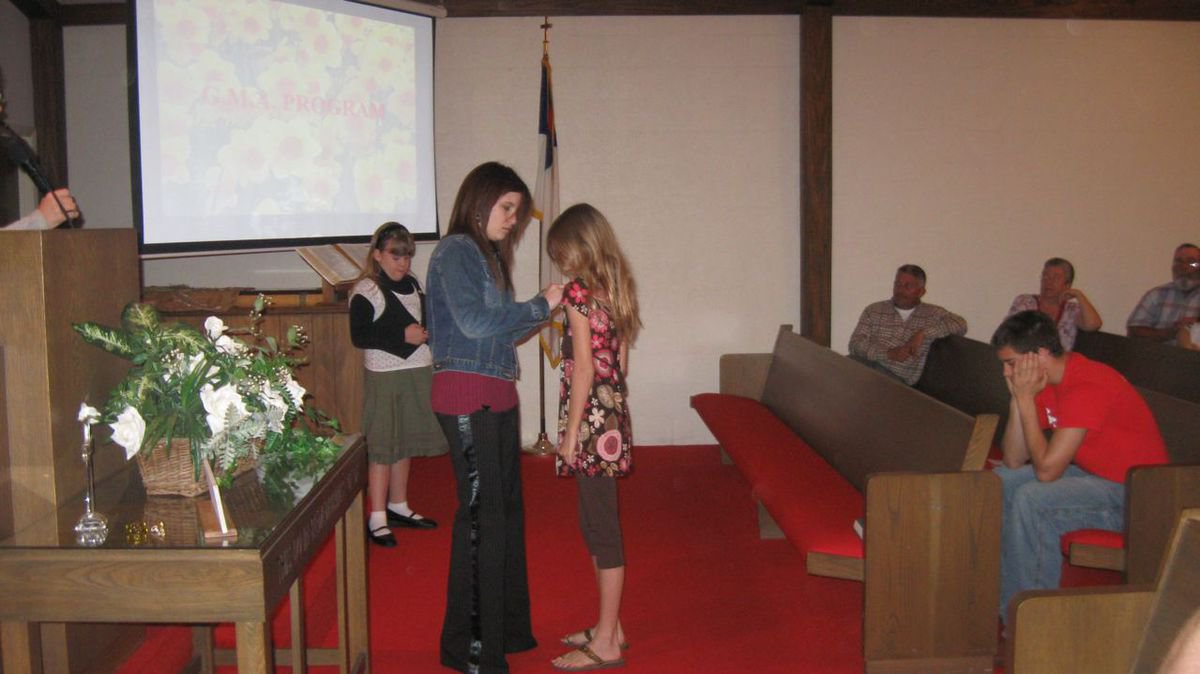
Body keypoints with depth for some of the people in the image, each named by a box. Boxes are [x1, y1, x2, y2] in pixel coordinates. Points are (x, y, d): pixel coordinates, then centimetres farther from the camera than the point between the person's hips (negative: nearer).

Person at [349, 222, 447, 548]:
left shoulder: (412, 284, 12)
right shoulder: (366, 291, -11)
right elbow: (359, 336, -17)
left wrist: (427, 329, 4)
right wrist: (402, 335, -20)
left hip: (418, 372, 8)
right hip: (384, 376, -7)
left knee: (405, 443, 16)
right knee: (382, 447, -3)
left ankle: (398, 507, 29)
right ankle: (377, 518, 5)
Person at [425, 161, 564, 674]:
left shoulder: (487, 254, 19)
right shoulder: (455, 251, -8)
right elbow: (474, 322, -19)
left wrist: (540, 315, 6)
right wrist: (539, 306, -13)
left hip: (496, 397, 9)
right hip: (467, 396, -9)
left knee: (506, 508, 14)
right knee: (481, 514, -5)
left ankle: (506, 629, 27)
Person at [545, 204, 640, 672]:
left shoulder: (579, 290, -13)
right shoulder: (618, 288, 12)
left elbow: (583, 368, -16)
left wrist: (571, 434, -13)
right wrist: (610, 405, 19)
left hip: (590, 418, -9)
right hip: (612, 415, 9)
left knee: (602, 528, -1)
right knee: (596, 524, 17)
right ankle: (609, 628, 29)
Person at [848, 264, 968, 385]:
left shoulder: (933, 314, 11)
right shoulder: (873, 310, 12)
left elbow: (960, 324, -5)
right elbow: (855, 344, 1)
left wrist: (923, 333, -15)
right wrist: (888, 353, -15)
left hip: (898, 379, -1)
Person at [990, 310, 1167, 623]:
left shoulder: (1086, 387, -26)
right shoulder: (1044, 382, 2)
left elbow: (1046, 470, -28)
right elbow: (1013, 461, 0)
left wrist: (1026, 399, -23)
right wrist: (1018, 398, -10)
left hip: (1134, 495, -10)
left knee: (1031, 500, -26)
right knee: (1002, 481, 4)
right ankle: (1002, 593, 9)